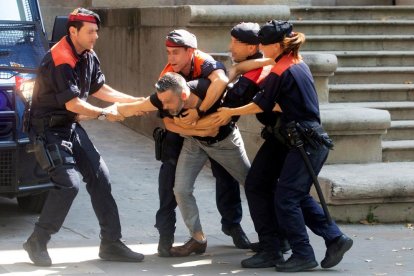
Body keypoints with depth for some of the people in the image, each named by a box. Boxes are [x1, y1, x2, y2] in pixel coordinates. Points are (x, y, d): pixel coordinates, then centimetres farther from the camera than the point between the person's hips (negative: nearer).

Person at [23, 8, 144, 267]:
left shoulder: (89, 56, 4)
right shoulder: (60, 61, -24)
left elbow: (100, 89, 14)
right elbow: (72, 103, -22)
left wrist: (138, 101, 8)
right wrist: (105, 114, -9)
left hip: (72, 126, 9)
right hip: (50, 129, -9)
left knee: (100, 178, 4)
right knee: (69, 184, -19)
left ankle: (111, 243, 9)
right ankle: (37, 242, -3)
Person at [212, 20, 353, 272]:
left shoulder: (281, 72, -15)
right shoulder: (298, 63, 12)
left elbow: (261, 105, -6)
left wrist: (230, 113, 5)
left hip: (305, 145, -9)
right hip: (312, 140, 9)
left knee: (285, 199, -4)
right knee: (300, 197, 14)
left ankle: (303, 255, -1)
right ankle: (335, 238, 11)